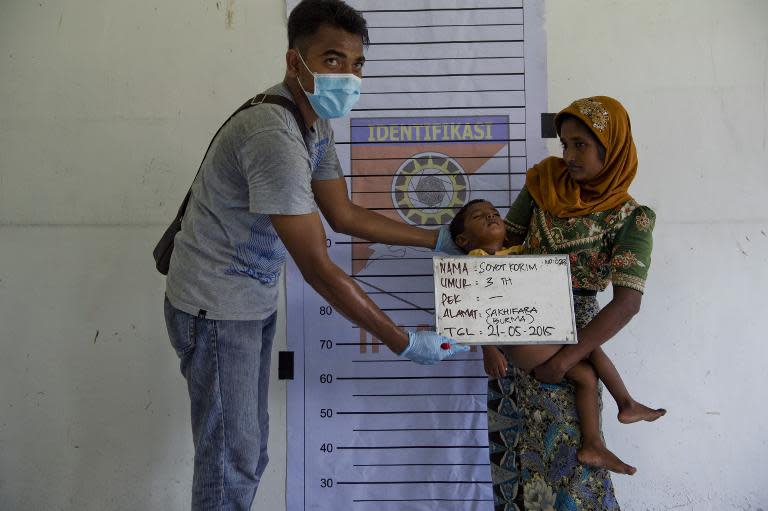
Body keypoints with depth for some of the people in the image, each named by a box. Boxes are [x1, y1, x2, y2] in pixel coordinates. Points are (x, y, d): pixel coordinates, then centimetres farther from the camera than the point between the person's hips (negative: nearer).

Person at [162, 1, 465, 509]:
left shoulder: (315, 122, 3)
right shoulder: (274, 137, -28)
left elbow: (343, 214, 9)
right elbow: (317, 267, -28)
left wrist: (436, 239, 9)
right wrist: (404, 342, -23)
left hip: (255, 301, 9)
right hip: (217, 309, -9)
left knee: (250, 450, 18)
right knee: (231, 461, 1)